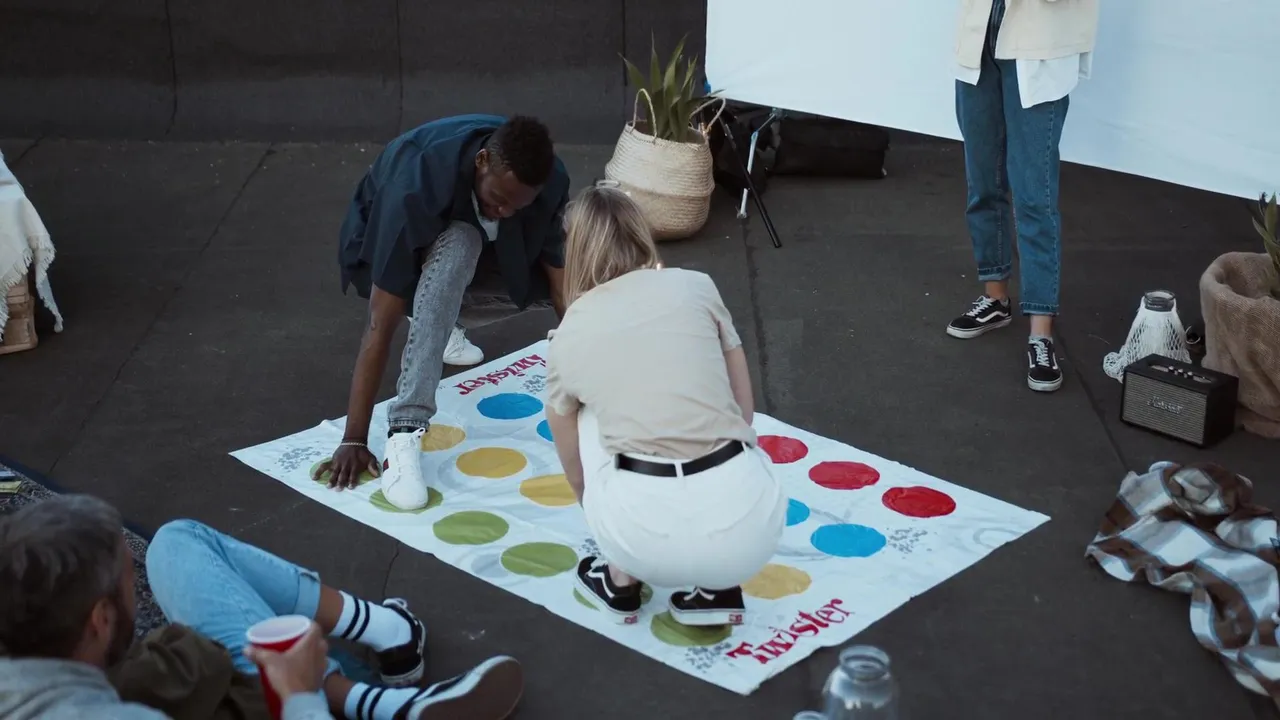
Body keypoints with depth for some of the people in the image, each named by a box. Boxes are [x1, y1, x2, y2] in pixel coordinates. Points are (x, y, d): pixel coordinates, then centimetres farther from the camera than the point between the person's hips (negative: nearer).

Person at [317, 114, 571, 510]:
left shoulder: (549, 181, -28)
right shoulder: (417, 183, -40)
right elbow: (381, 323, -40)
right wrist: (354, 439, -40)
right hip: (391, 238, -5)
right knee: (459, 247, -39)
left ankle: (438, 322, 10)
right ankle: (403, 435, -40)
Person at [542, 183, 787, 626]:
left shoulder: (567, 337, 15)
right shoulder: (696, 287, 13)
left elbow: (575, 467, 30)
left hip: (646, 532, -1)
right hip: (749, 522, 1)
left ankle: (620, 580, 30)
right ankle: (717, 587, 20)